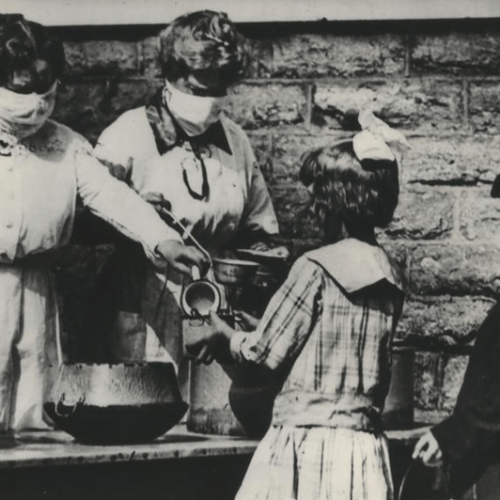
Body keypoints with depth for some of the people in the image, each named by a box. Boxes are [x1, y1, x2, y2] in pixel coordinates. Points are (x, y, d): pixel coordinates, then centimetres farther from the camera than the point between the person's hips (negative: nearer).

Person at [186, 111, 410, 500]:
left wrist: (224, 336, 17)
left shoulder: (316, 268, -12)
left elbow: (264, 352, -6)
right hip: (364, 447, 6)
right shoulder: (388, 277, 8)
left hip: (310, 443, -6)